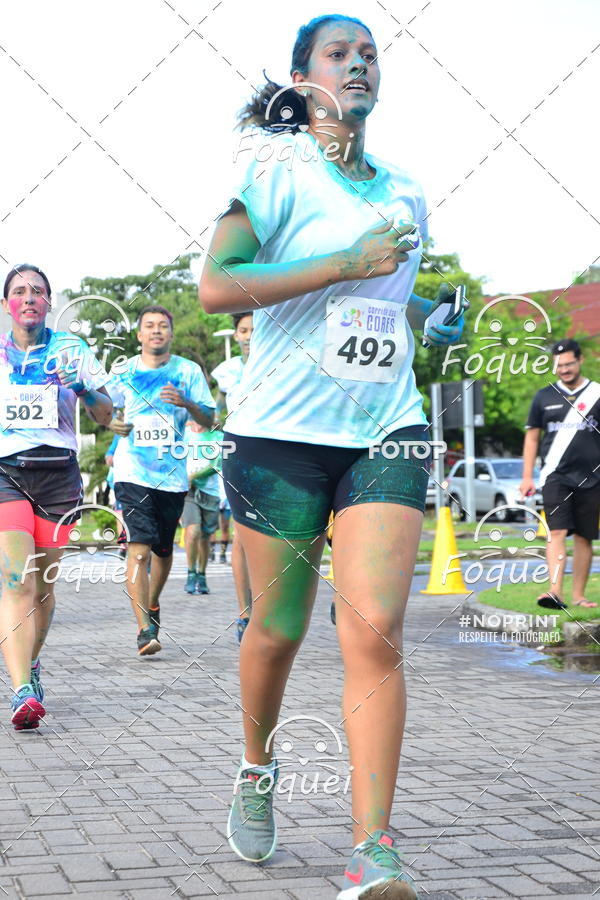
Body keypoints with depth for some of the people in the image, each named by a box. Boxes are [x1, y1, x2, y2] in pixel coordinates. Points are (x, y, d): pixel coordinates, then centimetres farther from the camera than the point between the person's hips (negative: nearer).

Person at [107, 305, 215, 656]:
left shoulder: (188, 371, 5)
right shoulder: (125, 372, 7)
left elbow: (209, 419, 3)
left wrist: (186, 403, -17)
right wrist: (113, 423, -4)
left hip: (173, 473, 1)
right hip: (133, 472, -1)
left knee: (163, 548, 13)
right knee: (140, 546, -16)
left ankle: (152, 604, 41)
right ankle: (145, 629, -20)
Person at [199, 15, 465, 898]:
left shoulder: (406, 195, 15)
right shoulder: (277, 171, -1)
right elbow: (215, 285, -15)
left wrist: (429, 321, 14)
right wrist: (347, 264, -17)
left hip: (386, 431, 3)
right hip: (284, 430, -3)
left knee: (376, 631, -12)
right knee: (279, 627, 8)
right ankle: (256, 769, 37)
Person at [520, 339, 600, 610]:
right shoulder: (544, 397, 9)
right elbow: (532, 437, 13)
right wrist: (527, 476, 8)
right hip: (555, 476, 0)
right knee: (557, 533, -14)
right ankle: (555, 592, -22)